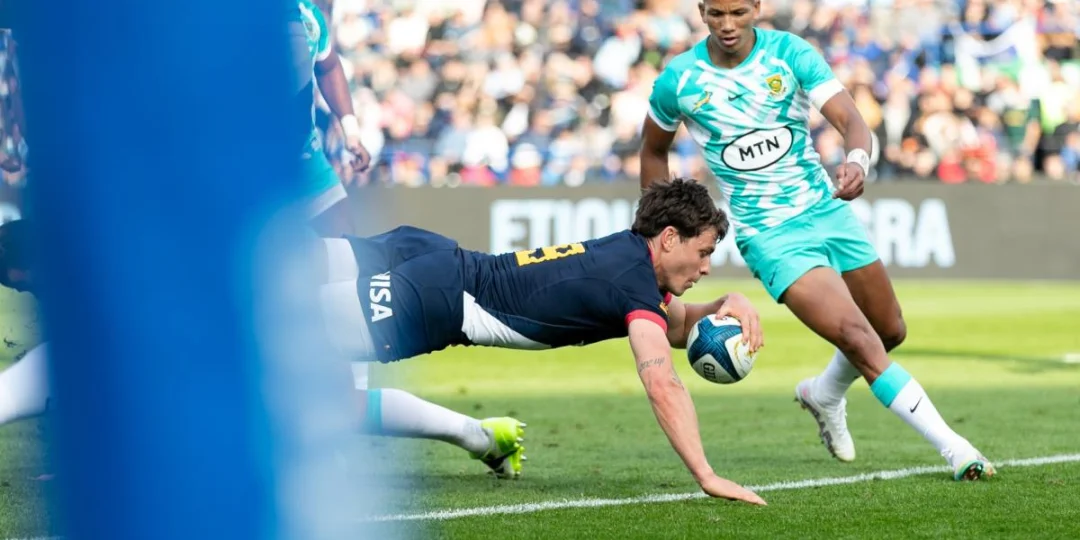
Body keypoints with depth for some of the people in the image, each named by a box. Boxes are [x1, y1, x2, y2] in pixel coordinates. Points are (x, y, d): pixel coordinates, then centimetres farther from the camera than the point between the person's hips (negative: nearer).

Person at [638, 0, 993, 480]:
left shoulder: (790, 52, -8)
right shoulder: (678, 80, -8)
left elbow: (850, 120, -18)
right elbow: (653, 149, 11)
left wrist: (858, 160, -40)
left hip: (827, 211, 3)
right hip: (769, 235, -3)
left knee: (890, 333, 14)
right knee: (860, 341, -19)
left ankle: (823, 395, 44)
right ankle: (953, 448, -16)